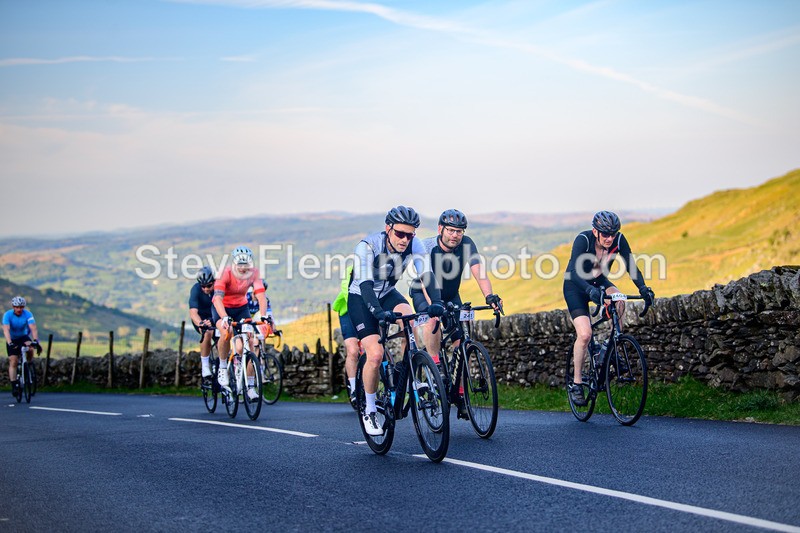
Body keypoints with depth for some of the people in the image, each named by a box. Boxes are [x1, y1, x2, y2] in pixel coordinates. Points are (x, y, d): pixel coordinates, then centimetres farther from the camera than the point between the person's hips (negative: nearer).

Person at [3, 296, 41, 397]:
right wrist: (9, 343, -47)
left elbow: (33, 328, -31)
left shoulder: (28, 314, -20)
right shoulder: (8, 315, -21)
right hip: (12, 340, 0)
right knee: (13, 362, -11)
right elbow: (6, 330, -32)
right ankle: (14, 385, -6)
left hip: (24, 337, 0)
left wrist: (35, 340, -47)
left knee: (29, 348, -32)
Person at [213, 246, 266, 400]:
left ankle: (250, 386, -5)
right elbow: (218, 298, -39)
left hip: (241, 307, 3)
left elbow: (261, 296, -28)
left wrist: (263, 317, -45)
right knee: (226, 333, -34)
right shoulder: (225, 273, -29)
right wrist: (225, 318, -55)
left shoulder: (253, 274, -20)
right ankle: (222, 367, -8)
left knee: (250, 341, -13)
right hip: (222, 308, -3)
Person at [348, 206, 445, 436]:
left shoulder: (414, 246, -18)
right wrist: (378, 312, -55)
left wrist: (436, 302, -48)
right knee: (375, 355, -20)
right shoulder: (367, 246, -29)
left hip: (388, 293, 4)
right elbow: (365, 284, -38)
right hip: (361, 298, -4)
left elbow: (426, 273, -30)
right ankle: (369, 412, -1)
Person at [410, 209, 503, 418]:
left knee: (460, 342, -9)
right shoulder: (427, 247, -29)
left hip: (451, 296, 3)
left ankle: (460, 396, -2)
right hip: (424, 293, -3)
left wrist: (489, 296, -50)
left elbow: (478, 272, -32)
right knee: (433, 320, -36)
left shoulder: (466, 245, -21)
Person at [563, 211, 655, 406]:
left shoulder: (619, 240, -18)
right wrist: (590, 290, -57)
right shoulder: (583, 240, -30)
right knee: (585, 334, -20)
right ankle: (576, 383, -5)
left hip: (599, 282, 4)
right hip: (575, 286, -4)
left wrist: (643, 288, -38)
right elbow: (575, 272, -40)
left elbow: (631, 267, -21)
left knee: (619, 303, -30)